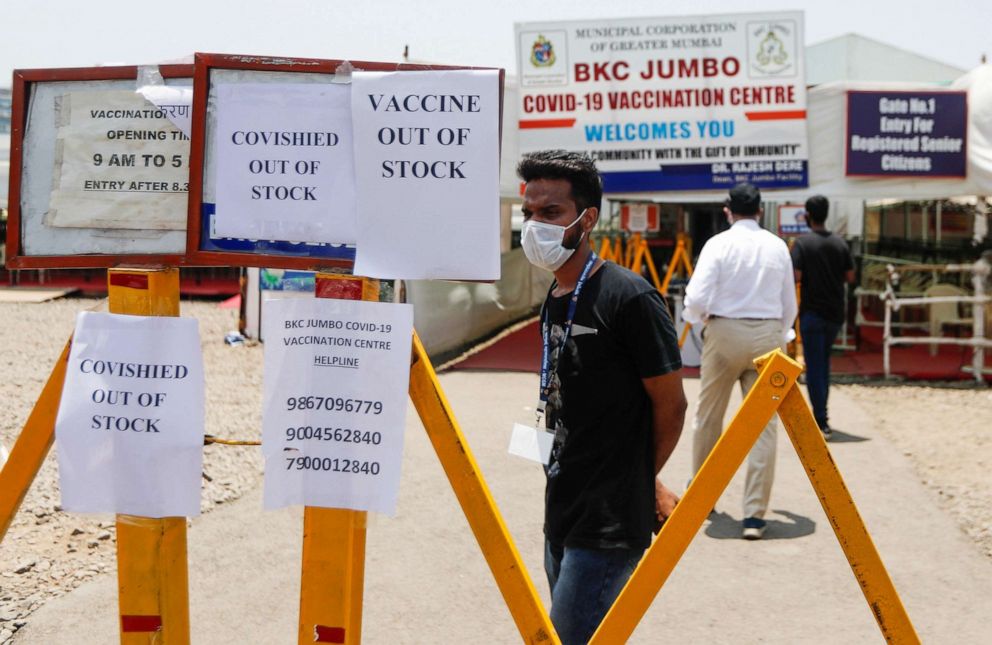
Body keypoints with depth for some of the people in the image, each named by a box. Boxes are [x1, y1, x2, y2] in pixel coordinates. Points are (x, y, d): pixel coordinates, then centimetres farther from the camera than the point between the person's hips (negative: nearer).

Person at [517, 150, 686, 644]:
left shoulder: (629, 298, -16)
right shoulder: (553, 302, 9)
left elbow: (670, 405, -10)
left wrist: (641, 479, 4)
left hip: (609, 526, -8)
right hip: (562, 518, 8)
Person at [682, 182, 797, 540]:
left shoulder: (719, 243, -6)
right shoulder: (777, 246, 4)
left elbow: (696, 299, -13)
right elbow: (789, 305, 9)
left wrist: (698, 317, 9)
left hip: (725, 332, -2)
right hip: (767, 335, 2)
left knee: (708, 419, 16)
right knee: (763, 425, 4)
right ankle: (755, 514, 1)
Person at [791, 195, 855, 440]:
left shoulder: (802, 243, -10)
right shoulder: (840, 243, 5)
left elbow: (796, 276, -17)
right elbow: (850, 277, 8)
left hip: (812, 312, -5)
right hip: (835, 312, 5)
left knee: (814, 366, -3)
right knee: (823, 363, 20)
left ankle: (821, 423, -7)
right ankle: (820, 413, 25)